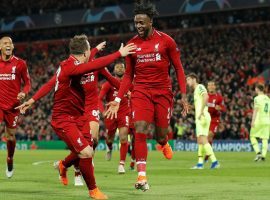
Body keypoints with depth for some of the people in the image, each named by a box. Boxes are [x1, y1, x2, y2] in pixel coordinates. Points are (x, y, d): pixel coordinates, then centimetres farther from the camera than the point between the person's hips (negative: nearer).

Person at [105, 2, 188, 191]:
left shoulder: (166, 41, -4)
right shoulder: (132, 44, 3)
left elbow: (179, 68, 2)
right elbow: (128, 75, 10)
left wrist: (183, 95, -5)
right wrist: (118, 100, 2)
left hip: (163, 92, -1)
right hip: (141, 92, 1)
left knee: (161, 134, 5)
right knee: (140, 131, -16)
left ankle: (164, 143, 45)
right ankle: (142, 176, -15)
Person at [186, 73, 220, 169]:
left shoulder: (200, 87, -5)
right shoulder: (196, 90, 25)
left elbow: (206, 97, -23)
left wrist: (201, 111, -26)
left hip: (203, 117, -10)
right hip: (199, 118, 10)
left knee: (203, 140, -16)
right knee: (200, 141, 9)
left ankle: (214, 161, -21)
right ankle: (200, 163, 11)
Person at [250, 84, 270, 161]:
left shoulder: (257, 98, -5)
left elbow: (255, 110, -13)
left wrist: (253, 121, -16)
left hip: (259, 121, -6)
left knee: (253, 136, 5)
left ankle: (258, 152, -10)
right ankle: (263, 155, -4)